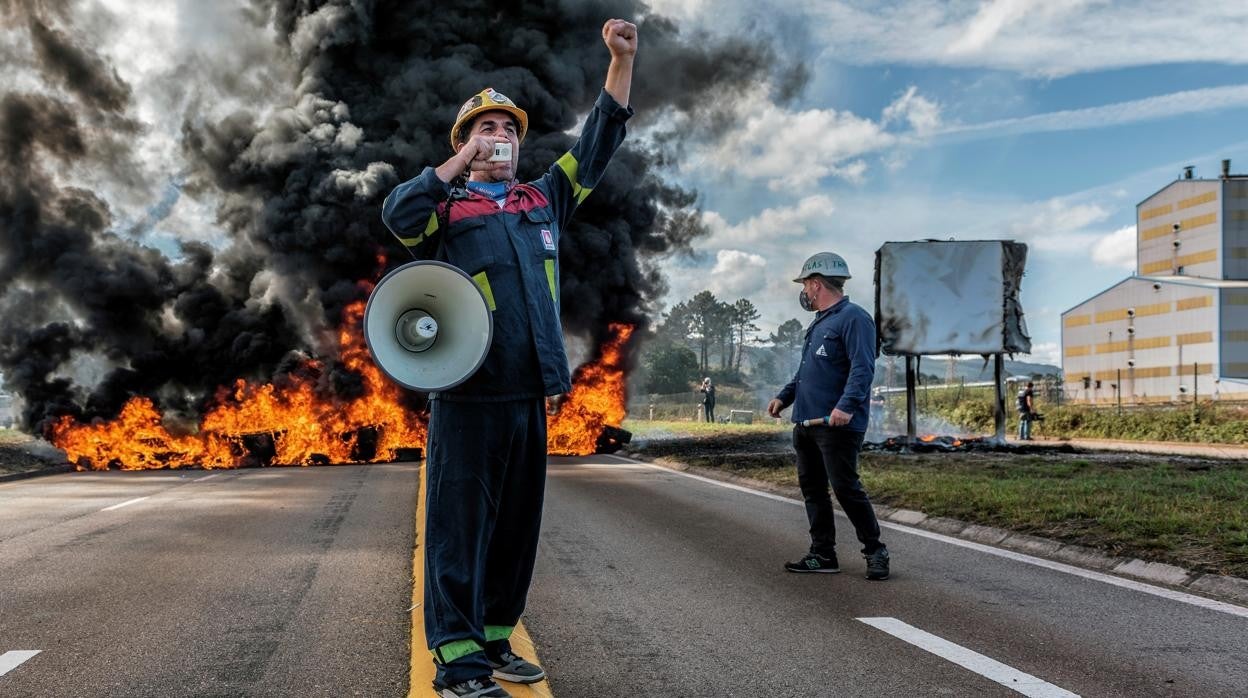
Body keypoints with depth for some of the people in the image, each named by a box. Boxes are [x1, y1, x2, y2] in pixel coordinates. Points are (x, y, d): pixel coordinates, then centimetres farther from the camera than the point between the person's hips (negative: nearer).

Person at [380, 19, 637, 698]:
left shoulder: (544, 198, 19)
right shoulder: (446, 207, 6)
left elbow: (600, 139, 18)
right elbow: (398, 215, -16)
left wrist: (623, 59, 9)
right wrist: (459, 162, -9)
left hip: (530, 392, 5)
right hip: (468, 393, -5)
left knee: (516, 524, 11)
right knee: (461, 524, -3)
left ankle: (494, 641, 23)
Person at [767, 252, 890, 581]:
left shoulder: (854, 318, -10)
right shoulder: (819, 323, 21)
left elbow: (863, 368, -21)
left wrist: (846, 405, -31)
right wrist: (784, 397, 24)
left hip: (837, 424, -10)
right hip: (805, 422, 10)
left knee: (845, 488, -7)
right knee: (811, 488, 10)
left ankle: (875, 552, 7)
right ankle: (822, 554, 17)